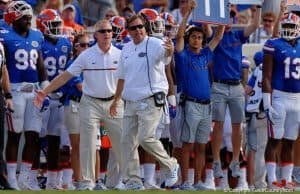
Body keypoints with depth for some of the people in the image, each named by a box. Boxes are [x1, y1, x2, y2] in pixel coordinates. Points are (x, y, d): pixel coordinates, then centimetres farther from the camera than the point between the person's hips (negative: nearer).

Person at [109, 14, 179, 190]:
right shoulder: (126, 50, 13)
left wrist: (170, 51, -53)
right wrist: (117, 99, 26)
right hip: (131, 102, 7)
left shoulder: (155, 44, -8)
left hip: (151, 101, -7)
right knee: (128, 141, 3)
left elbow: (165, 55, -31)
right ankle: (133, 182, 9)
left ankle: (170, 165, 5)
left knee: (145, 138, -18)